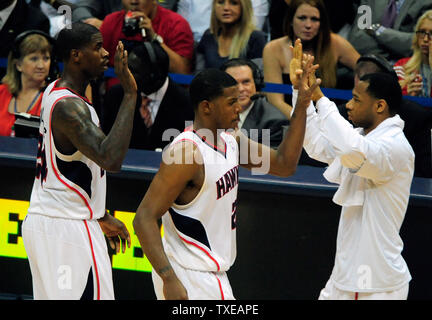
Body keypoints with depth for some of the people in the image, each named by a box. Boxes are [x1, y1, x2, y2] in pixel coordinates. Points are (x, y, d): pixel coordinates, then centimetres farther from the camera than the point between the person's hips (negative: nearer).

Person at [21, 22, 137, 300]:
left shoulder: (55, 92, 13)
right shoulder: (69, 106, -20)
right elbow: (111, 159, -33)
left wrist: (101, 217, 25)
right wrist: (130, 93, -30)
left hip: (43, 222, 10)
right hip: (68, 230, -10)